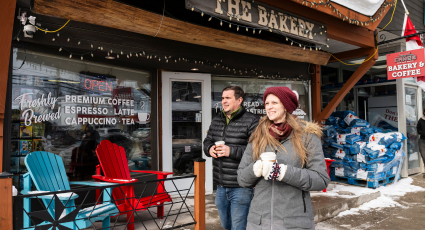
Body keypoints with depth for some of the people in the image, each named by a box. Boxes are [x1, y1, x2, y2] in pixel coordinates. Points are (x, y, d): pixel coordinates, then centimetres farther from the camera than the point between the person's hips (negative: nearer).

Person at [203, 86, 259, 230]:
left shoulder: (251, 121, -13)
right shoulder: (216, 120, 11)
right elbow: (207, 141, 20)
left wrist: (232, 151, -25)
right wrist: (210, 148, -4)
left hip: (240, 187, -7)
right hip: (221, 186, 7)